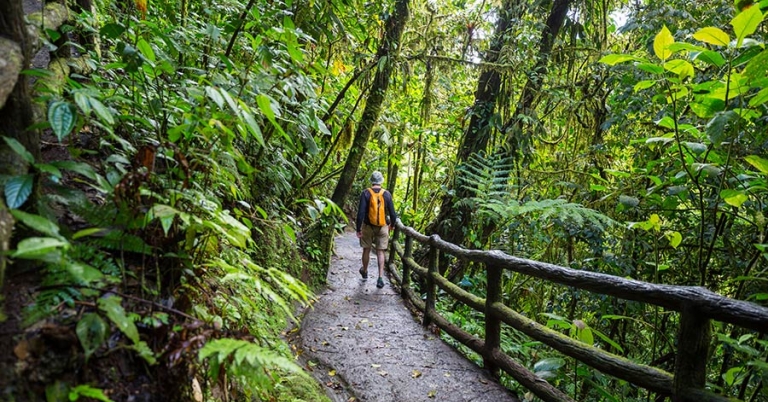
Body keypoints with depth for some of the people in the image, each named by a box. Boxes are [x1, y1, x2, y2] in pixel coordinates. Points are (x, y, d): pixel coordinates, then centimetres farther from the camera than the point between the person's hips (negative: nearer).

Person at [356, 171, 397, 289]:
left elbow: (361, 212, -12)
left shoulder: (366, 193, -10)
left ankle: (365, 271, 37)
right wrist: (392, 224, 18)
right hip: (382, 227, 1)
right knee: (380, 252, 5)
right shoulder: (387, 194, -5)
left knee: (366, 249, 16)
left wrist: (358, 228, -6)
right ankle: (380, 278, -3)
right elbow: (392, 212, 0)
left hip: (368, 226, -1)